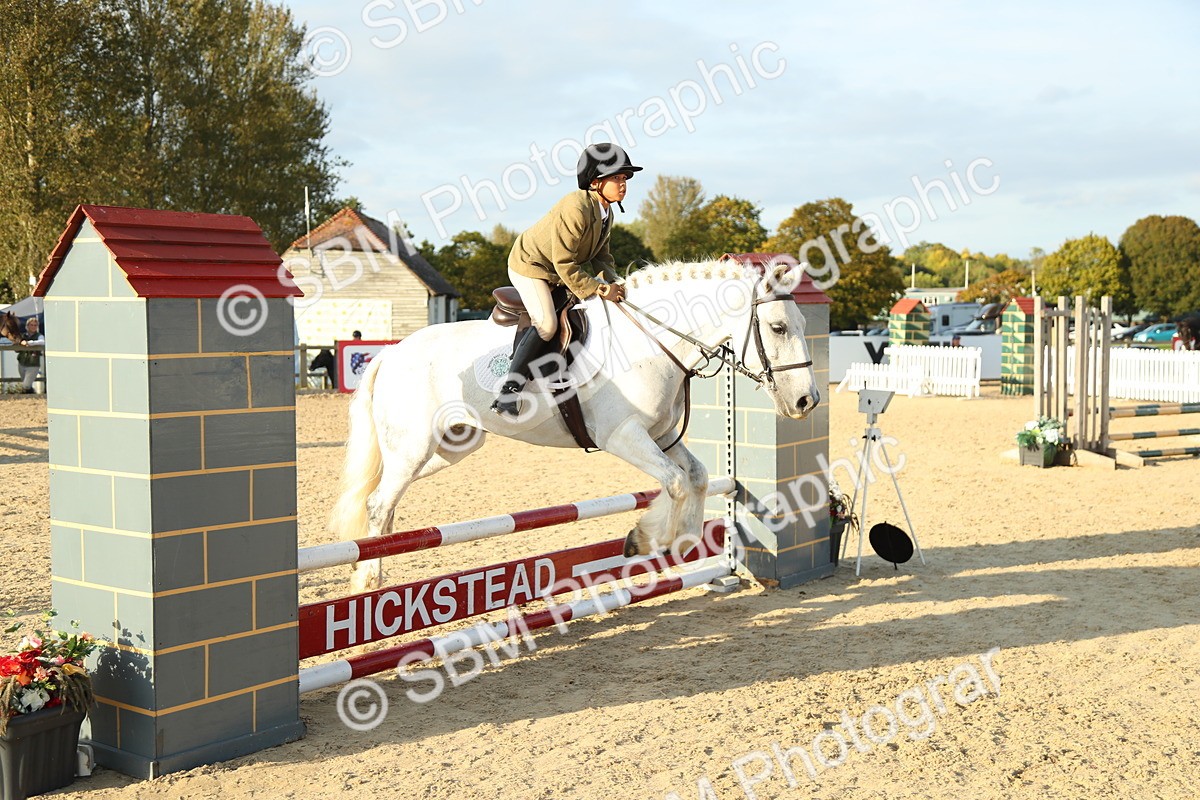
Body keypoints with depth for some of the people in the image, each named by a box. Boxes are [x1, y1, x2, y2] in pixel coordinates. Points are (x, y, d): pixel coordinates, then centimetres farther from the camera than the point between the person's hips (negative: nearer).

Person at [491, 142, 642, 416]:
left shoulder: (606, 213, 0)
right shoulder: (576, 208, -29)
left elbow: (601, 256, 7)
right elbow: (564, 263, -29)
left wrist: (611, 283, -12)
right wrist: (598, 289, -26)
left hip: (557, 275, 10)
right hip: (529, 265, -10)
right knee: (547, 324, -24)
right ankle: (507, 393, -22)